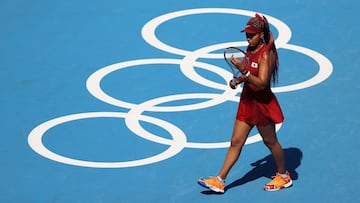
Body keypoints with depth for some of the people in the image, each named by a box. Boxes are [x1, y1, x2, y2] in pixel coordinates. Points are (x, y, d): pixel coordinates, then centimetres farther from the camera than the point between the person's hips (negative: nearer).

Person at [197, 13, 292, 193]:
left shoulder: (266, 54, -21)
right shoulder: (250, 50, 5)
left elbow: (261, 83, -29)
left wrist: (244, 71, -36)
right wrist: (238, 80, 3)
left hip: (262, 103, -8)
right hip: (247, 102, 8)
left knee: (270, 141, 10)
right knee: (236, 142, 7)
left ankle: (284, 177, 29)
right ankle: (219, 181, 6)